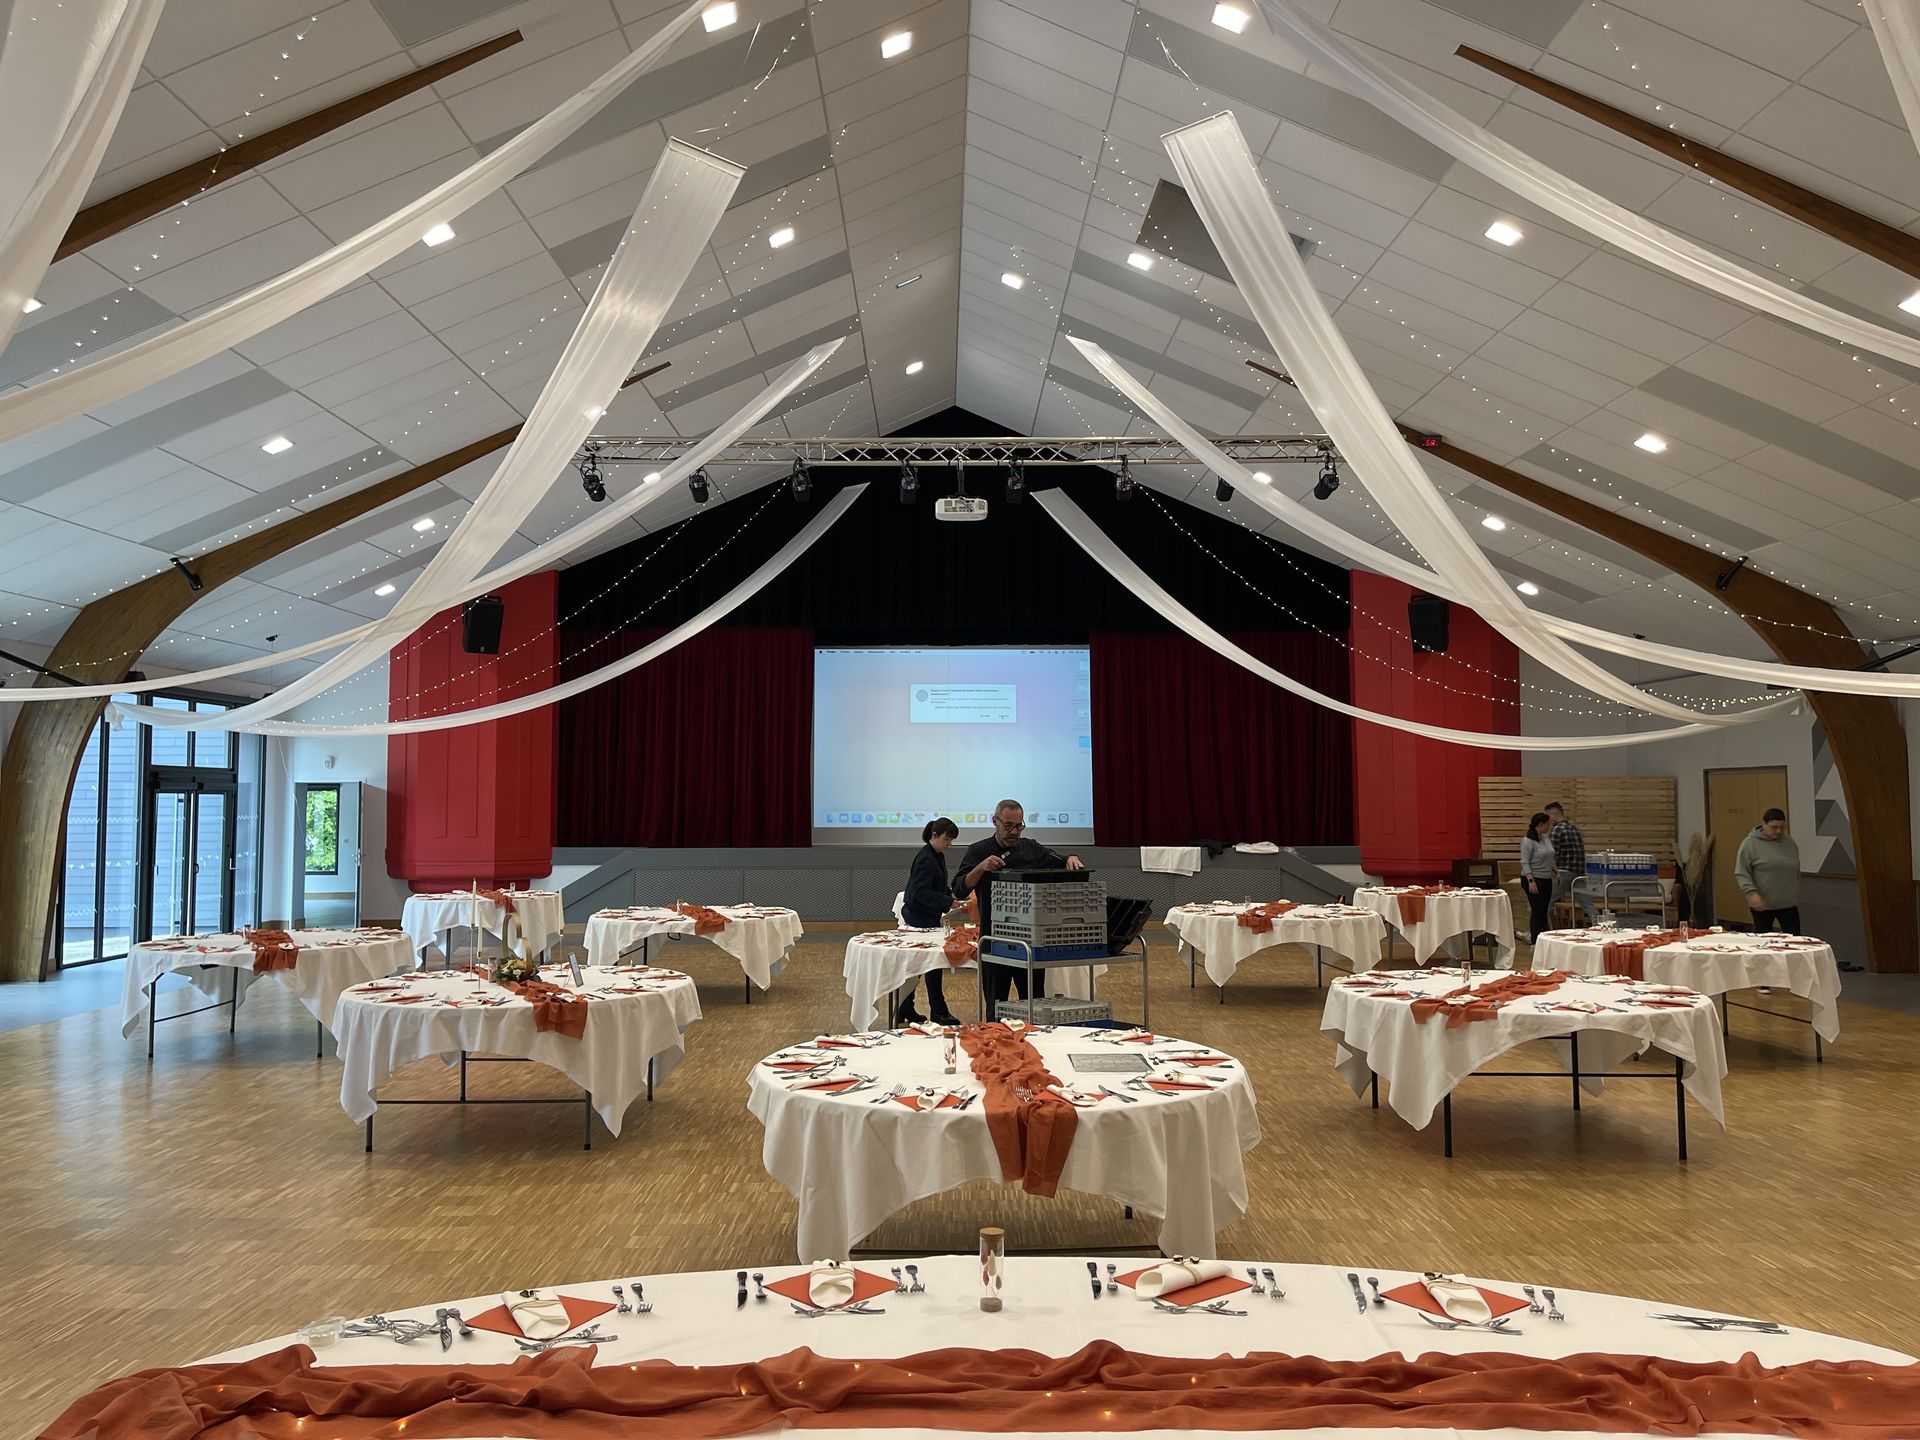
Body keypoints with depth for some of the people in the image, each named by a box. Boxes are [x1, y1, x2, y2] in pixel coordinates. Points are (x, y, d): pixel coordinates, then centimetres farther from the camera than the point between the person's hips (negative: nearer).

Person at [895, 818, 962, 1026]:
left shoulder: (937, 856, 11)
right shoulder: (925, 859, -20)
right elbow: (921, 892, -25)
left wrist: (949, 893, 4)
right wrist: (948, 902, -28)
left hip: (926, 917, 10)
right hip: (921, 918, -10)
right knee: (932, 965, -4)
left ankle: (904, 1012, 18)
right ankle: (939, 1013, 2)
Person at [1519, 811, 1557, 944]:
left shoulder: (1545, 838, 11)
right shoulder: (1528, 841, -14)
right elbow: (1525, 862, -18)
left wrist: (1556, 871, 17)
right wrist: (1531, 881, -23)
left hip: (1547, 880, 8)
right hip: (1534, 880, -8)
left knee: (1544, 912, 8)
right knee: (1537, 911, -8)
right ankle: (1535, 942, -4)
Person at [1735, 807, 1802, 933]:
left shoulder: (1789, 842, 8)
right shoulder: (1750, 844, -9)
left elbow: (1796, 872, 18)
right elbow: (1741, 874, -12)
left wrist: (1796, 896, 18)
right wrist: (1751, 893, -25)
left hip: (1788, 903, 4)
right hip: (1762, 904, -4)